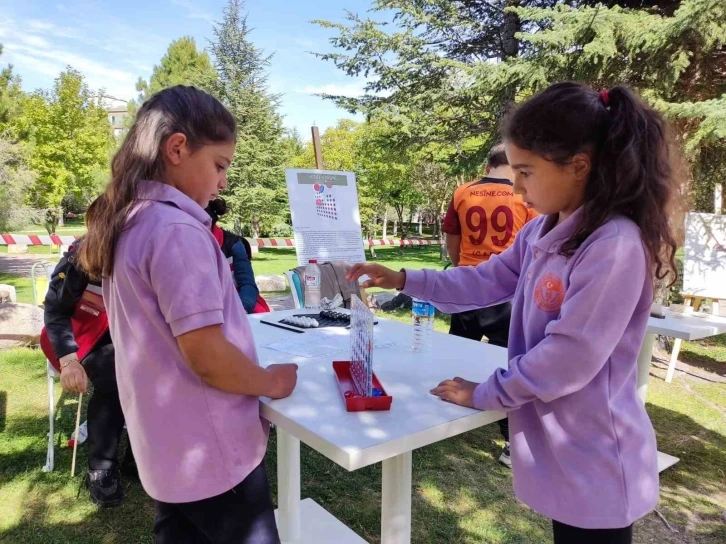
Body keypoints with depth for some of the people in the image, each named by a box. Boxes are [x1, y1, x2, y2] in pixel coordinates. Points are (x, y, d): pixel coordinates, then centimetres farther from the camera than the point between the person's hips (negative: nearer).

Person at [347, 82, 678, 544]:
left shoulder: (615, 246, -27)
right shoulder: (541, 232, 2)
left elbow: (569, 357, -26)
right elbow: (487, 281, 10)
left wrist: (485, 395, -14)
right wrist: (403, 280, 4)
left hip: (594, 461, -8)